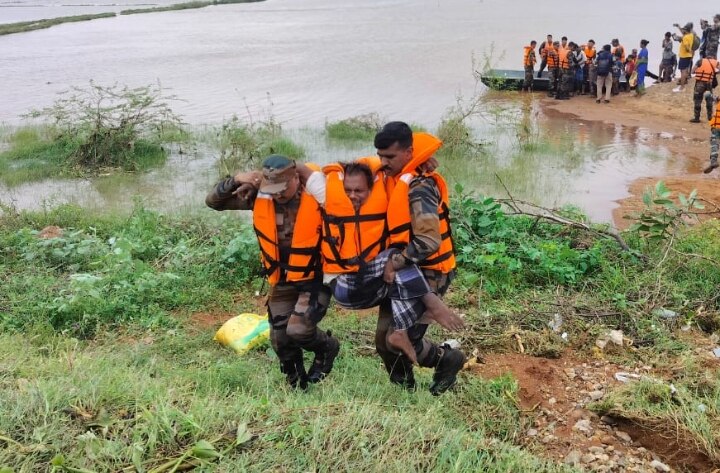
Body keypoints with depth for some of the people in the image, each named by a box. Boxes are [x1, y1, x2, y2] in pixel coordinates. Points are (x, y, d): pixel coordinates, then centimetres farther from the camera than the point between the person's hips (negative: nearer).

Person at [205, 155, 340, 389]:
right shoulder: (259, 197, -7)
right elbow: (213, 202, -3)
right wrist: (234, 181, -19)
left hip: (315, 280, -5)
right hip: (282, 282, 5)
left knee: (298, 330, -21)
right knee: (279, 337, 8)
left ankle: (327, 347, 14)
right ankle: (296, 383, 36)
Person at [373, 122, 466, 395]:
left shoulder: (418, 187, -21)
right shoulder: (393, 180, 6)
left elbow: (429, 241, -29)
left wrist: (396, 263, -24)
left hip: (426, 275, -8)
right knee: (384, 340, 9)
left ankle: (448, 360, 20)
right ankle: (404, 390, 29)